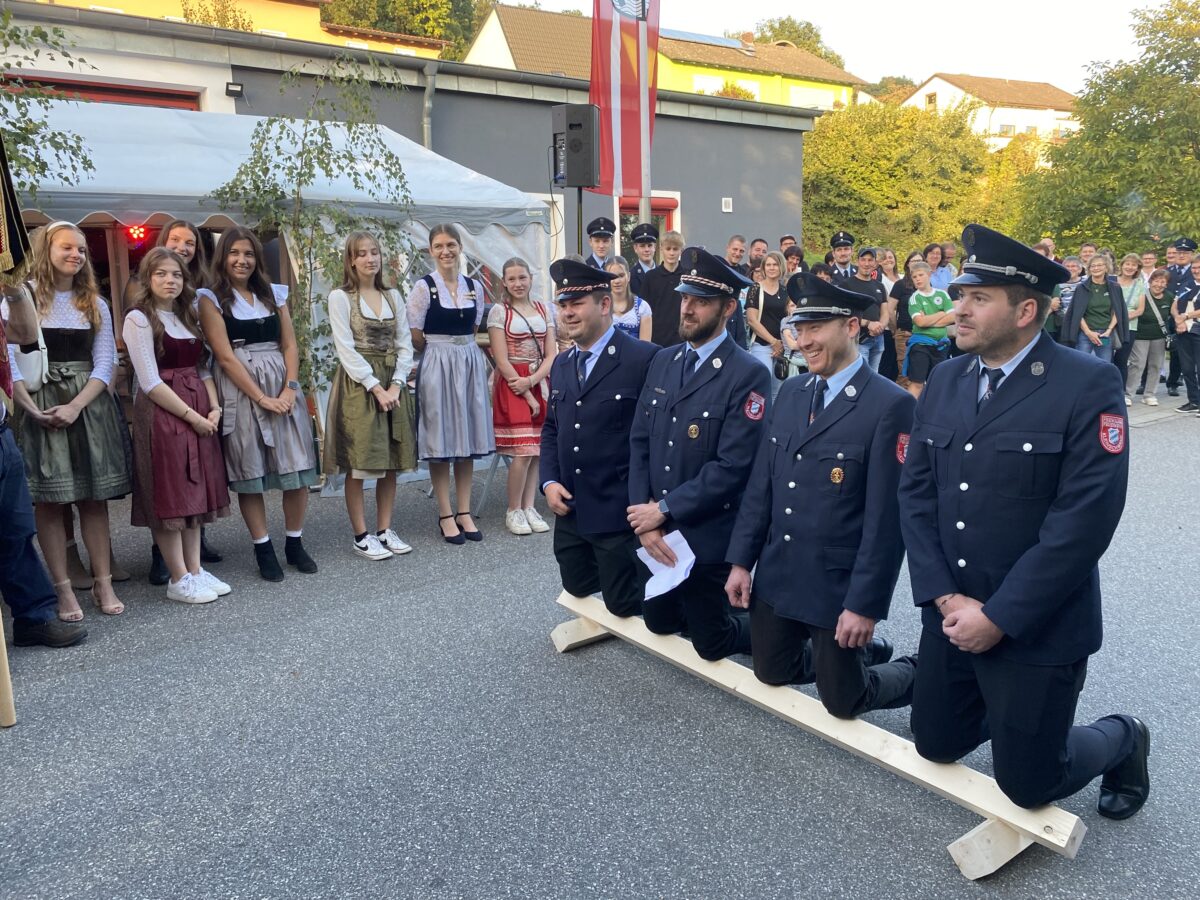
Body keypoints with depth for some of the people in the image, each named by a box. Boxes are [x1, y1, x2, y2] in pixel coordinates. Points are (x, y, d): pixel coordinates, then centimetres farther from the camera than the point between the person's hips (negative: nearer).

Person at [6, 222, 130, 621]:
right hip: (39, 406, -2)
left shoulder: (95, 304, 12)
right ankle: (63, 589, 4)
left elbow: (104, 363, 4)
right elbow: (10, 360, -3)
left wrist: (76, 406, -10)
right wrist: (31, 408, -15)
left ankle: (103, 583, 9)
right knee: (49, 499, -1)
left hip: (89, 404, 3)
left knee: (95, 496, 3)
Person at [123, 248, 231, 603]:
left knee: (195, 490, 9)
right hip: (161, 412, -7)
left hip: (201, 413, 7)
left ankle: (195, 569, 17)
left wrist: (213, 408, -2)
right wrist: (191, 415, -14)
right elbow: (150, 381, -12)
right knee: (169, 494, -2)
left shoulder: (188, 316, 15)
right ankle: (178, 579, 5)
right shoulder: (138, 319, -6)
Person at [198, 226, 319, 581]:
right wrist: (261, 398, -13)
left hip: (282, 385, 4)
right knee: (249, 472, 1)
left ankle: (295, 543, 14)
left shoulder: (274, 294, 14)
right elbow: (225, 356, -7)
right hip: (239, 389, -3)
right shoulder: (212, 298, 1)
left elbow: (290, 345, 8)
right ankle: (264, 550, 11)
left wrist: (290, 388, -7)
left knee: (296, 467, 1)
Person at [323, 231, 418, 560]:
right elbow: (346, 349, -10)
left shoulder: (393, 296, 12)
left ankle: (385, 529, 17)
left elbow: (405, 345, 7)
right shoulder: (340, 297, -3)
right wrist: (376, 387, -16)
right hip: (358, 385, -5)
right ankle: (361, 536, 7)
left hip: (393, 385, 5)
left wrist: (396, 385, -7)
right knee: (359, 463, -3)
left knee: (391, 461, 6)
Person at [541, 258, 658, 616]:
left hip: (620, 512, -7)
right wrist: (549, 482, 2)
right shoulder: (561, 364, 10)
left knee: (623, 602, 4)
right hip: (569, 509, 7)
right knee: (578, 586, 19)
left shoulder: (644, 358, -15)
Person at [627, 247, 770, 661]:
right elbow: (639, 442, 3)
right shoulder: (663, 361, 4)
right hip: (655, 531, 7)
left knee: (711, 643, 8)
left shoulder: (748, 375, -17)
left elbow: (732, 466, -22)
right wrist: (644, 520, -7)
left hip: (708, 537, -6)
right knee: (660, 622, 21)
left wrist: (663, 510, -18)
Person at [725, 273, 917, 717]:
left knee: (842, 702, 7)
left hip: (837, 585, -6)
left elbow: (887, 517, -18)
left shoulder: (890, 405, -17)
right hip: (775, 575, 7)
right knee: (771, 673, 20)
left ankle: (915, 674, 36)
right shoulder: (789, 392, 4)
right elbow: (760, 484, 7)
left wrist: (865, 604, -18)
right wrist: (740, 561, 5)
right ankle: (862, 652, 41)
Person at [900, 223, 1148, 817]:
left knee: (1027, 784, 7)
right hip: (951, 615, 6)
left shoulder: (1088, 385, -15)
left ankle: (1121, 740, 36)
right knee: (936, 746, 17)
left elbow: (1084, 519, -20)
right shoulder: (945, 380, 3)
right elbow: (915, 493, 1)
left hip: (1037, 629, -5)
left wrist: (998, 617, -19)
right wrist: (944, 598, -9)